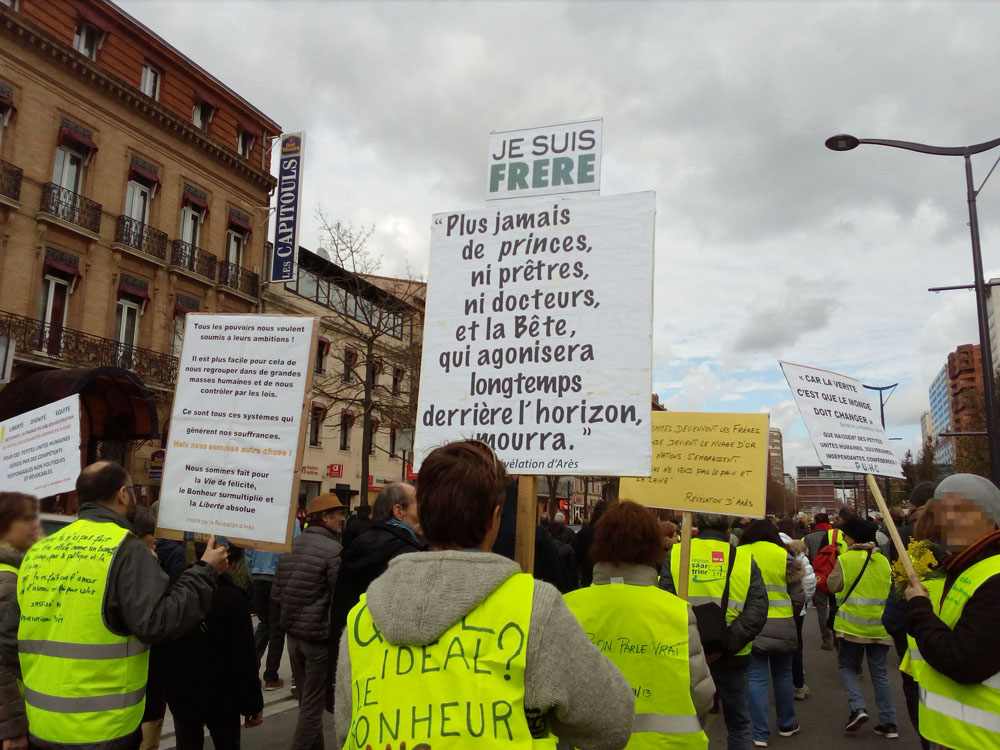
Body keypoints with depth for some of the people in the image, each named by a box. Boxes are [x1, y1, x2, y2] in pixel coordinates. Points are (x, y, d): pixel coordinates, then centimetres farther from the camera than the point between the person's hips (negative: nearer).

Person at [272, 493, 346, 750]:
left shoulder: (290, 545, 3)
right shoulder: (333, 550, -18)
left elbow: (276, 591, 8)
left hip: (292, 632, 7)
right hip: (319, 635, -7)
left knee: (305, 697, 20)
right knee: (313, 703, 4)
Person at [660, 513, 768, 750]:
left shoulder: (675, 554, -1)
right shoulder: (745, 559, 0)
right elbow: (757, 612, -11)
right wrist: (725, 645, -15)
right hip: (730, 658, 0)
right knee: (739, 723, 20)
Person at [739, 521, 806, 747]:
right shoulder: (784, 556, -3)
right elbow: (798, 597, 1)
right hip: (781, 625, 1)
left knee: (757, 679, 4)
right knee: (783, 675, 17)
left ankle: (761, 734, 5)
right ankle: (787, 724, 32)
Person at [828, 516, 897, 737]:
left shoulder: (846, 559, -10)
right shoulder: (883, 560, 5)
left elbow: (833, 586, -7)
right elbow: (889, 587, 14)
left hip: (852, 624, -4)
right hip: (879, 625, 4)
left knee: (847, 666, 13)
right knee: (880, 673, 11)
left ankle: (857, 708, -5)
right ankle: (888, 723, 11)